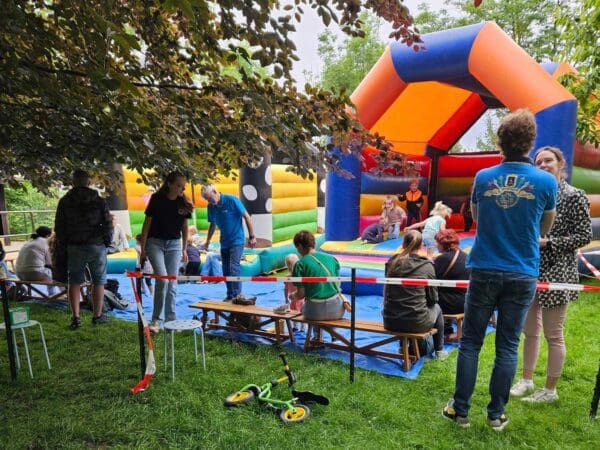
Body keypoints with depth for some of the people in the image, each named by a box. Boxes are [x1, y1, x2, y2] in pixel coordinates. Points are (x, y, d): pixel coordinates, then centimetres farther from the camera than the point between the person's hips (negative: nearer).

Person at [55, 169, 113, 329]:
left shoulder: (64, 202, 1)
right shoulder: (100, 201, -2)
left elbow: (59, 227, 4)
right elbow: (108, 224, -2)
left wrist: (62, 244, 16)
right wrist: (106, 242, 10)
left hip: (74, 247, 1)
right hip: (97, 246, -1)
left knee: (74, 282, 10)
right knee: (98, 281, 8)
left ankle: (75, 317, 5)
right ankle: (97, 316, 14)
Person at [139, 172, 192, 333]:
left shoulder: (184, 203, -1)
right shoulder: (157, 199, -11)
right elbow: (147, 223, -5)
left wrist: (184, 250, 9)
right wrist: (143, 248, -5)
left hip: (174, 244, 3)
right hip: (155, 242, -3)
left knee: (172, 283, 2)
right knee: (162, 280, -15)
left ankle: (170, 320, 12)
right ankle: (155, 319, 1)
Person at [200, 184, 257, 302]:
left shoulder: (232, 200, -16)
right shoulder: (211, 206, 0)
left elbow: (246, 216, -12)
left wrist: (252, 236, -13)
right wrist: (207, 242, 18)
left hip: (237, 240, -6)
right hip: (224, 242, 6)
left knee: (234, 267, -16)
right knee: (226, 270, 9)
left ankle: (238, 294, -10)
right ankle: (230, 295, 20)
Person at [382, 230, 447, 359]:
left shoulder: (392, 263, 1)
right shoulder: (427, 266, -8)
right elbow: (433, 298, 0)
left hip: (390, 322, 3)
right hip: (416, 323, -3)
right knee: (436, 308, 28)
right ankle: (439, 350, 41)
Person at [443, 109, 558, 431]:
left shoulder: (483, 177, -3)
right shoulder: (545, 181, -5)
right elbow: (546, 227, 11)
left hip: (485, 271, 0)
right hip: (522, 275, 0)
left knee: (470, 342, 9)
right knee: (507, 347, 10)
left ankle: (460, 411, 17)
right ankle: (496, 414, 20)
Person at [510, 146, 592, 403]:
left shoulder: (574, 196, -8)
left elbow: (584, 236, -10)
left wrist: (546, 243, -18)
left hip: (556, 274, -6)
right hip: (531, 271, 6)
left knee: (553, 335, 5)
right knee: (529, 331, 15)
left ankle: (550, 390, 20)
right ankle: (527, 381, 30)